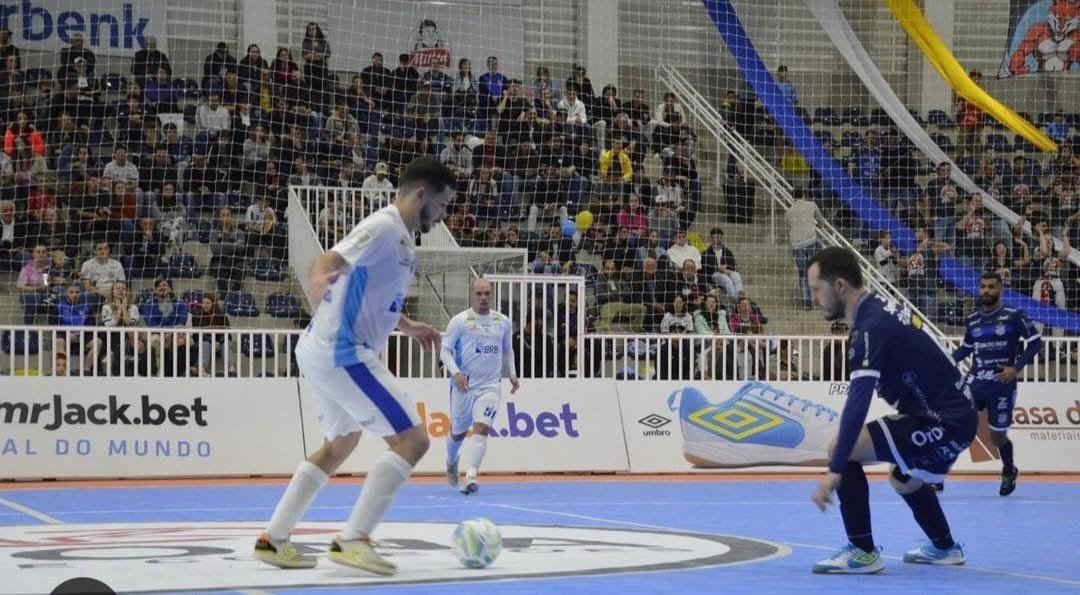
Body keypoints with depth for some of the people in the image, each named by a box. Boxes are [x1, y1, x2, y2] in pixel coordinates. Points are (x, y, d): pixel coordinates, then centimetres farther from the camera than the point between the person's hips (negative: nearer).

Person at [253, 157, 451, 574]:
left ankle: (273, 539, 27)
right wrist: (318, 280, -52)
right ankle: (352, 540, -10)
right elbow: (326, 263, -30)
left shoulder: (399, 236, 13)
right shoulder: (384, 227, -16)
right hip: (342, 352, -11)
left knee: (340, 444, 26)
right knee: (412, 439, -11)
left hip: (327, 350, 11)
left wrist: (407, 326, 36)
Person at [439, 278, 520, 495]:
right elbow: (445, 350, -5)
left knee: (481, 428, -19)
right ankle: (451, 461, 46)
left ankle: (471, 476, -25)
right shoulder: (460, 321, -4)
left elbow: (507, 350, 23)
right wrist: (456, 373, -19)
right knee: (458, 432, 14)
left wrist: (512, 373, 10)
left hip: (490, 385, 1)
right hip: (463, 385, -1)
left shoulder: (503, 322, 8)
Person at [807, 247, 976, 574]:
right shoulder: (879, 308, 7)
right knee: (903, 479, 34)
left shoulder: (871, 327, -21)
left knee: (841, 448, -18)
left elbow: (858, 402, -30)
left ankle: (862, 552, -10)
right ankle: (944, 547, 52)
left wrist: (835, 471, -33)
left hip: (944, 421, -10)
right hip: (952, 413, 10)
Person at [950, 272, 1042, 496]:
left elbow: (1035, 342, -6)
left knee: (997, 436, 8)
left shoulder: (1014, 316, -8)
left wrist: (1016, 368, -16)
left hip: (1001, 386, -3)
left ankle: (1009, 473, 39)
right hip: (974, 384, 3)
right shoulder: (971, 320, 5)